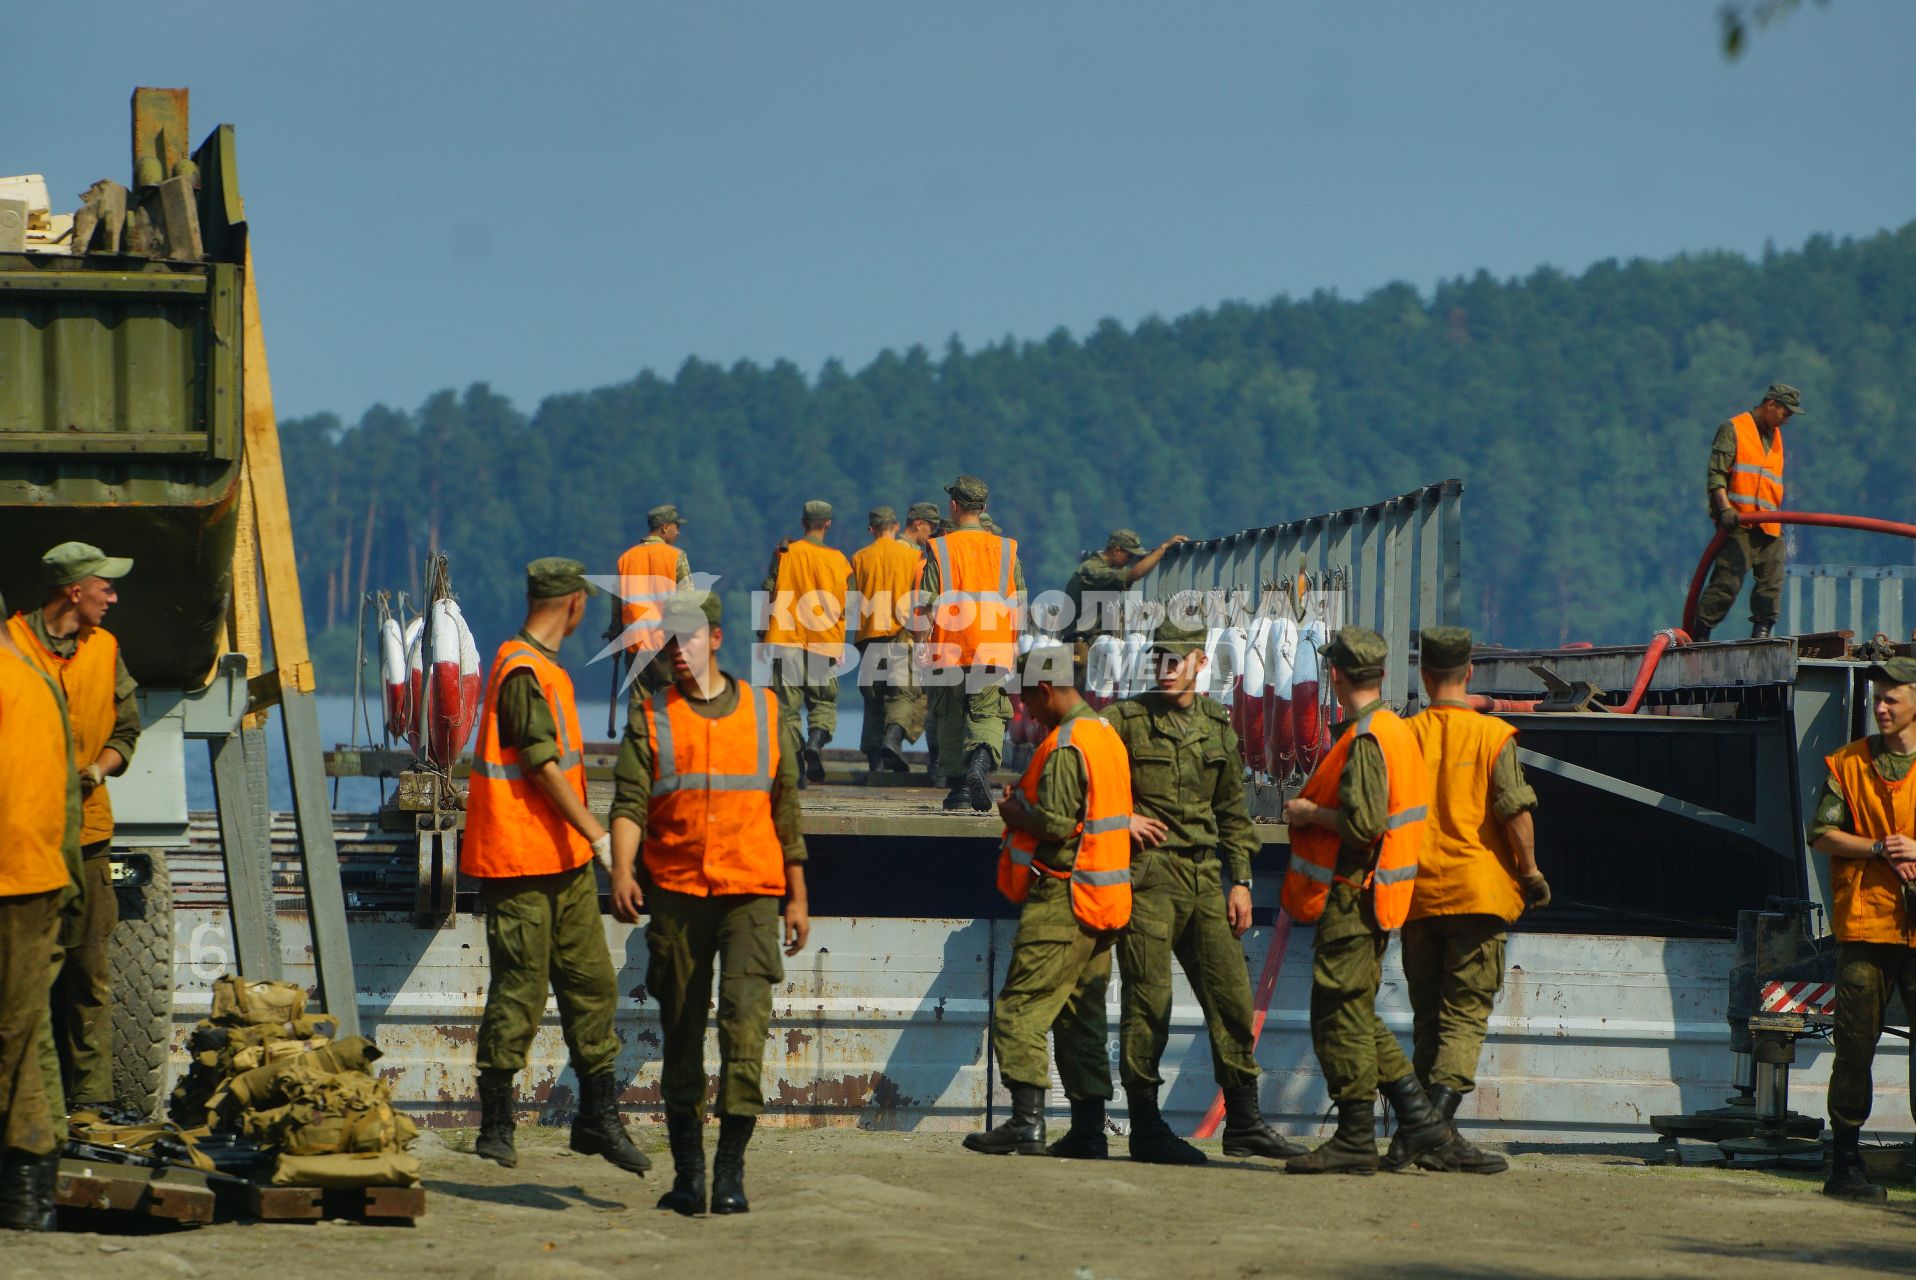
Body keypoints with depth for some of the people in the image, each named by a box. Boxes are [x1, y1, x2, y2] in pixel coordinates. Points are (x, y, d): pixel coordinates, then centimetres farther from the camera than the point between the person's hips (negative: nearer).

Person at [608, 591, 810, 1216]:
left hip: (751, 890, -1)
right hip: (675, 890, 1)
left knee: (745, 1018, -15)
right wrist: (622, 871, -20)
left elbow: (786, 808, 15)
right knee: (681, 1033, 5)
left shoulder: (764, 711, 11)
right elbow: (629, 804, -2)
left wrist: (798, 896, 14)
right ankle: (688, 1174, 12)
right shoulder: (650, 718, 8)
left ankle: (731, 1171, -14)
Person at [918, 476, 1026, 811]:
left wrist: (921, 645, 2)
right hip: (993, 652, 1)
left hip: (948, 650, -1)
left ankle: (957, 783, 12)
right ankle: (981, 762, -27)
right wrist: (1013, 645, 18)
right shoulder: (1006, 550, 7)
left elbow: (926, 603, -5)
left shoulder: (938, 549, -1)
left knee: (951, 718, 12)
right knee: (988, 714, 1)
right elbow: (1019, 604, 9)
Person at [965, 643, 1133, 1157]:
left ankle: (1026, 1120, -16)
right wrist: (1024, 806, 10)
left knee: (1019, 1010, -8)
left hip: (1061, 901, -10)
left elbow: (1055, 824, -22)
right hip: (1102, 902, 10)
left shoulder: (1065, 746, -15)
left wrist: (1013, 812, -4)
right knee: (1081, 1018, 11)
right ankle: (1088, 1129, 9)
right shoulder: (1106, 734, 16)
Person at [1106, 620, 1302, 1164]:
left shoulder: (1217, 726, 13)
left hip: (1204, 878, 5)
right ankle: (1145, 1127, 1)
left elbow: (1233, 811, 19)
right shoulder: (1125, 720, -1)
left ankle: (1243, 1123, 11)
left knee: (1232, 996, 3)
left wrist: (1240, 880, 13)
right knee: (1148, 1001, -5)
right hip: (1147, 876, -5)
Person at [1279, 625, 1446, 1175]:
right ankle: (1419, 1119, 15)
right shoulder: (1399, 731, 15)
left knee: (1339, 1016, -5)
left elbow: (1363, 822, -25)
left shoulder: (1365, 739, -17)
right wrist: (1316, 811, 17)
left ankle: (1355, 1140, -2)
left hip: (1351, 897, -10)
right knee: (1358, 1016, 16)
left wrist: (1309, 813, -10)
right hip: (1371, 896, 10)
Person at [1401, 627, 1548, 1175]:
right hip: (1478, 891, -3)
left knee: (1427, 1015, 13)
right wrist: (1530, 871, 2)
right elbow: (1515, 811, -11)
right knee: (1466, 1015, -4)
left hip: (1417, 894, 3)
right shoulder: (1493, 735, -5)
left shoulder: (1405, 735, 3)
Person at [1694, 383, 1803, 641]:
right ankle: (1699, 635, -10)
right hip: (1739, 523, -7)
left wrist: (1779, 516, 23)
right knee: (1728, 580, -13)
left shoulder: (1776, 436, 24)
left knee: (1771, 581, -2)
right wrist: (1725, 508, -19)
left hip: (1770, 526, 7)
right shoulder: (1733, 429, 1)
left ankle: (1760, 634, 1)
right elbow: (1716, 473, -7)